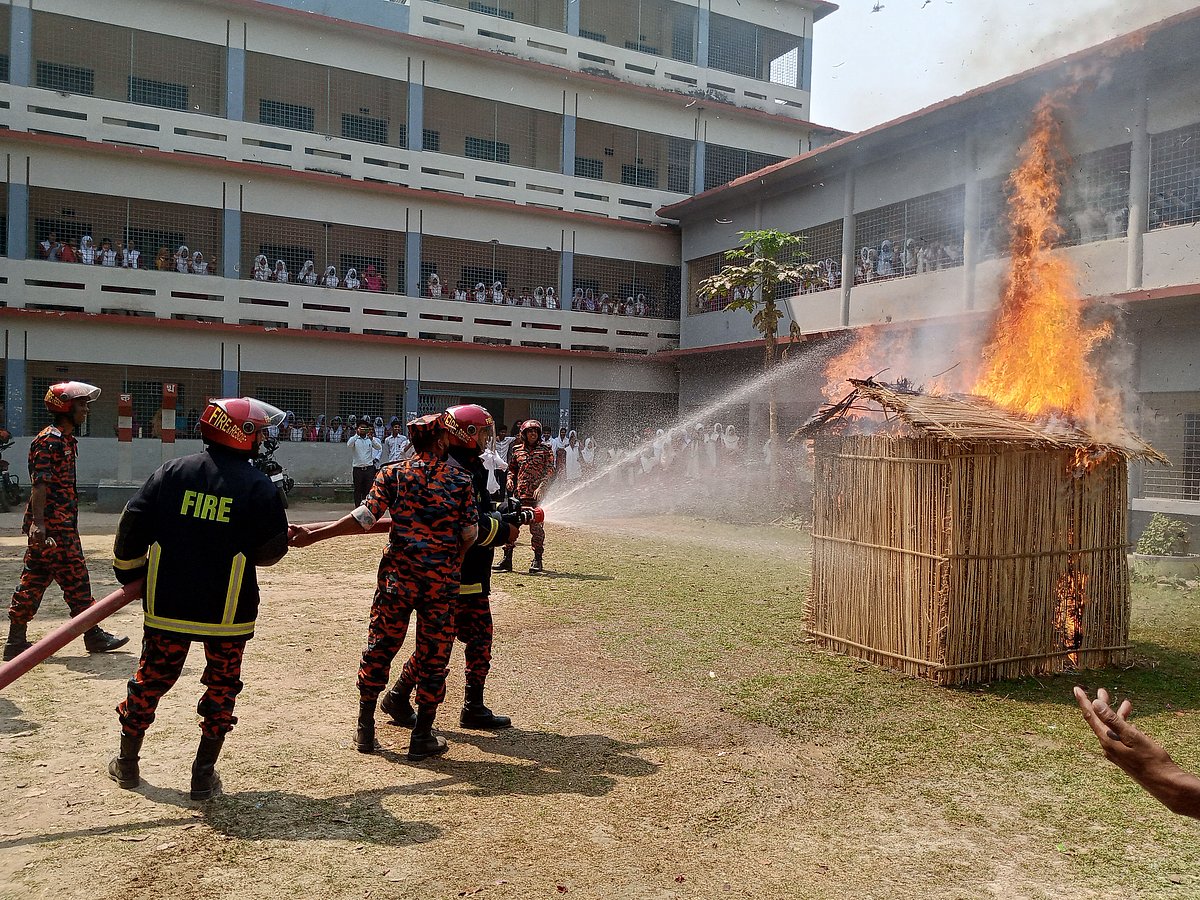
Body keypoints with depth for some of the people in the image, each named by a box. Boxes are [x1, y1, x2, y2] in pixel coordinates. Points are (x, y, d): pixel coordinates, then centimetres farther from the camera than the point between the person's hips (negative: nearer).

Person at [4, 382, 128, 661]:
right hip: (50, 525, -10)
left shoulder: (67, 440, 17)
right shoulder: (48, 440, -12)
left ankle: (16, 641, 17)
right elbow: (39, 484, -21)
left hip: (64, 525, 10)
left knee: (33, 580, 12)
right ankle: (94, 636, 2)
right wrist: (38, 523, -28)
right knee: (75, 578, -4)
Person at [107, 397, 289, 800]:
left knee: (151, 678, 19)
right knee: (222, 685, 12)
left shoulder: (171, 472, -2)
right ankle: (204, 775, 17)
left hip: (167, 602, 3)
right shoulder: (258, 486, -10)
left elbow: (133, 523, -1)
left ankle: (127, 763, 33)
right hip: (228, 610, -3)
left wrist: (129, 571, 13)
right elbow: (272, 550, -6)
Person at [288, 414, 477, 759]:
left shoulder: (393, 473, 1)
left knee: (380, 648, 13)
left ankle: (365, 731, 22)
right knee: (433, 655, 9)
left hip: (398, 576, 1)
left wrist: (312, 534, -6)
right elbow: (470, 533, -1)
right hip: (442, 580, -1)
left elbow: (364, 518, -10)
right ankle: (422, 737, 16)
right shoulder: (460, 479, 1)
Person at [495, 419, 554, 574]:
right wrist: (510, 479, 2)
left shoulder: (546, 449, 3)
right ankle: (507, 559, 8)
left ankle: (537, 560, 10)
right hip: (518, 493, 3)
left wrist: (541, 487, -16)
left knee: (536, 526, -1)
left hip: (537, 494, -3)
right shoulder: (517, 449, 12)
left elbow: (550, 471, -3)